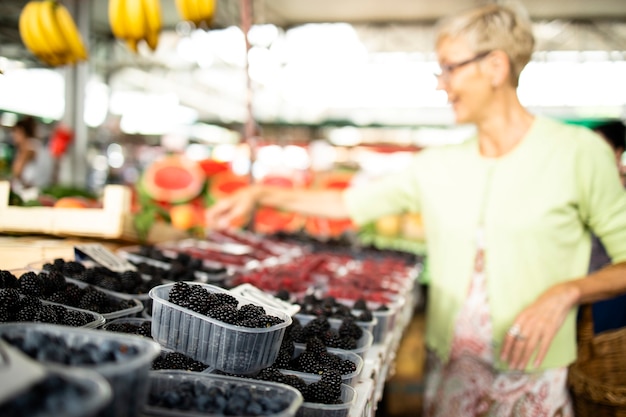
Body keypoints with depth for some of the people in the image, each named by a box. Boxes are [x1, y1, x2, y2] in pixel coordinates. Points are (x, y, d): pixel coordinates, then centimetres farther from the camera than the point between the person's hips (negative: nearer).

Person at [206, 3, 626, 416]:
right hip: (449, 365, 4)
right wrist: (260, 193, 5)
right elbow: (349, 203, 9)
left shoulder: (578, 153, -8)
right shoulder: (438, 165, 3)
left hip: (533, 378, -3)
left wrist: (566, 292, -20)